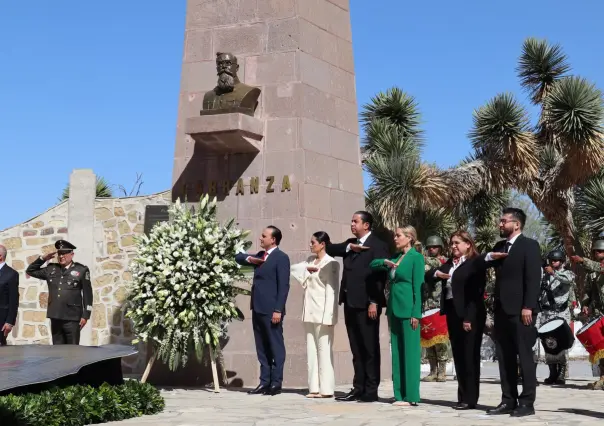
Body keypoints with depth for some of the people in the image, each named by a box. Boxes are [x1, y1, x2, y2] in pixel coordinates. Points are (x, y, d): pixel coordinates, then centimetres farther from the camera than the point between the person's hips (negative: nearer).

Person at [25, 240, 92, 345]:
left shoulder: (81, 270, 0)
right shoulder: (51, 269, 13)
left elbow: (87, 294, -2)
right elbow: (30, 271, 23)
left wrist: (85, 315, -7)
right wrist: (43, 258, 10)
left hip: (72, 318, -4)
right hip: (55, 317, 5)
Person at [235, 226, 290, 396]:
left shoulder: (281, 257, -8)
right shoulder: (260, 255, 17)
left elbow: (283, 286, -13)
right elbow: (238, 257, 26)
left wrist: (278, 310, -19)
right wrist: (250, 259, 4)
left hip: (271, 310, -8)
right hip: (258, 308, 8)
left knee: (275, 347, -1)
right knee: (262, 348, 10)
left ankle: (276, 383, 2)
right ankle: (265, 382, 14)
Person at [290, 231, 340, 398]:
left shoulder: (331, 263, -9)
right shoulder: (310, 260, 14)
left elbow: (331, 291, -13)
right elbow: (293, 268, 14)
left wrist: (327, 316, -18)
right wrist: (306, 269, -5)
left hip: (322, 312, -8)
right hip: (310, 312, 8)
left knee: (324, 351, -5)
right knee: (311, 351, 8)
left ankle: (326, 389, -2)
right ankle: (314, 387, 12)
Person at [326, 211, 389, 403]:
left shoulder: (378, 245, -7)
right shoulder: (351, 243, 17)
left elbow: (380, 275, -13)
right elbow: (330, 248, 8)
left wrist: (374, 302, -18)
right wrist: (349, 247, -7)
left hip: (366, 304, -7)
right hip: (350, 303, 7)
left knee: (370, 349, 0)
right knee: (356, 349, 10)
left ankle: (371, 391, 5)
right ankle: (358, 388, 15)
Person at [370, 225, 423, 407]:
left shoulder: (416, 257, -5)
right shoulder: (396, 257, 16)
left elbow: (418, 286, -10)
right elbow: (373, 264, 22)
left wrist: (416, 314, -15)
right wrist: (385, 262, 1)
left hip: (408, 310, -7)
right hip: (394, 309, 7)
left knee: (410, 353, -5)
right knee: (397, 353, 7)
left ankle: (411, 396, -3)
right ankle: (399, 395, 11)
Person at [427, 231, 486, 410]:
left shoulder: (476, 261, -6)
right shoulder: (449, 263, 17)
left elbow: (477, 291, -13)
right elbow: (429, 274, 17)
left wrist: (469, 317, -19)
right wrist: (437, 273, -7)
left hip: (470, 314, -8)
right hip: (452, 312, 8)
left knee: (469, 356, -3)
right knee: (458, 356, 10)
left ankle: (470, 398, 2)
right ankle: (463, 396, 15)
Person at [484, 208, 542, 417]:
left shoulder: (529, 245, -4)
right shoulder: (499, 246, 18)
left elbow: (533, 278, -12)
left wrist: (528, 307, -19)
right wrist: (488, 257, -4)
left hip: (520, 310, -7)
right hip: (502, 309, 7)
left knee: (525, 356, -2)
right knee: (505, 358, 8)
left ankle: (527, 403, 1)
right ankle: (508, 400, 13)